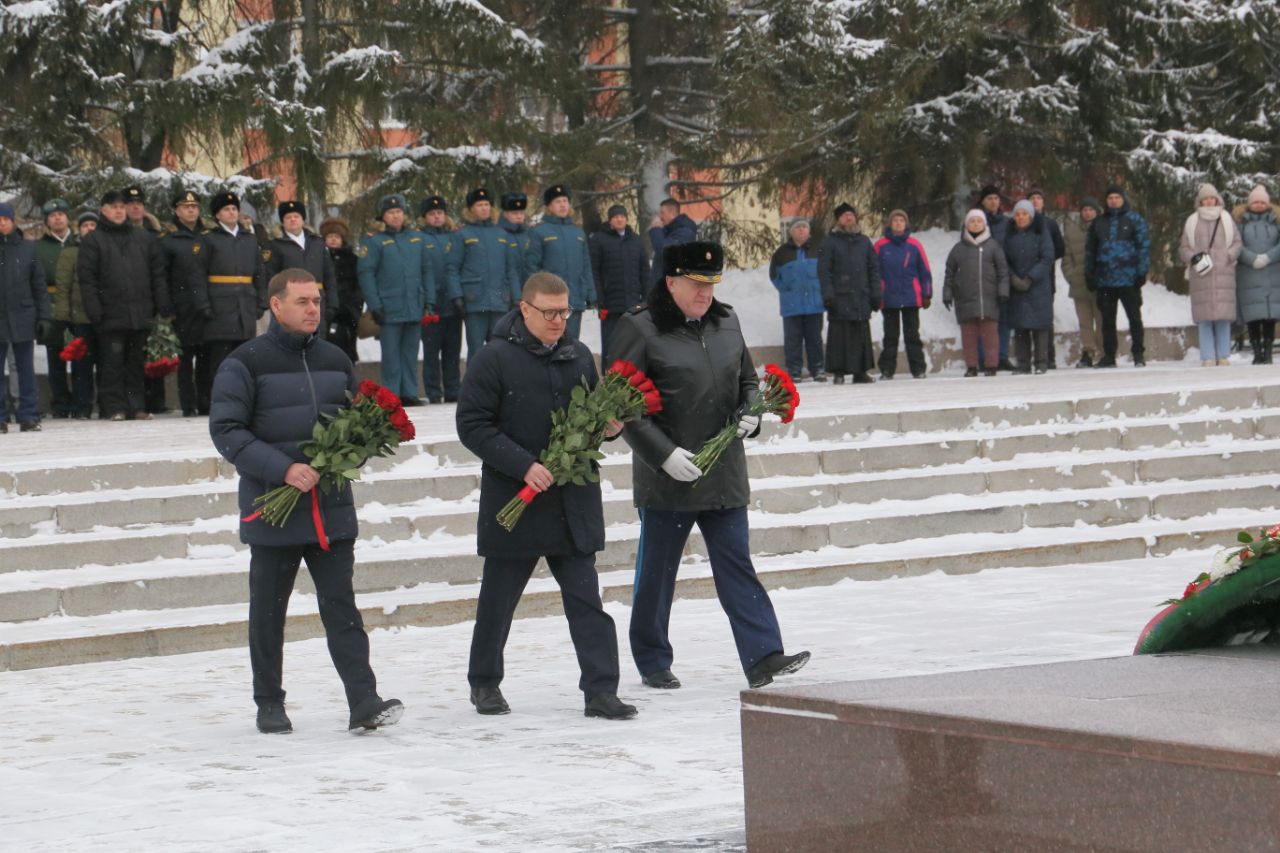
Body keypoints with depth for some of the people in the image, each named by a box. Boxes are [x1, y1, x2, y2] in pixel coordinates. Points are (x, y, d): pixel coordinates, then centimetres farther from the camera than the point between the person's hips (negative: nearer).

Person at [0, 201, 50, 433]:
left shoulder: (27, 249, 5)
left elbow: (39, 286, 8)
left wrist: (43, 317, 2)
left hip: (22, 318, 0)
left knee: (26, 370, 4)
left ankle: (29, 416, 8)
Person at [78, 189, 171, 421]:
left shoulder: (143, 237, 14)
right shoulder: (93, 241, 3)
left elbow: (158, 273, 13)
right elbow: (86, 278, -3)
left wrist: (163, 307, 6)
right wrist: (94, 311, -11)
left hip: (141, 314, 3)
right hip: (111, 315, -3)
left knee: (137, 362, 7)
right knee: (112, 363, -2)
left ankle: (137, 406, 12)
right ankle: (114, 408, 2)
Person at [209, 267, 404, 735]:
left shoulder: (335, 361, 11)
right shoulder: (246, 363, -5)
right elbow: (226, 430, -10)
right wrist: (283, 469, -19)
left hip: (332, 507, 3)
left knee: (340, 606, -3)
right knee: (268, 611, 7)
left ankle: (364, 702, -9)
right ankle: (269, 704, 18)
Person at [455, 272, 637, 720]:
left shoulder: (578, 356, 9)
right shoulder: (494, 359, -8)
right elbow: (472, 425, -11)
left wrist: (608, 426, -2)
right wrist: (523, 465, -18)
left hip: (574, 502, 4)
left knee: (586, 599, -1)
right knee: (498, 599, 9)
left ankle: (600, 690, -1)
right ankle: (484, 682, 26)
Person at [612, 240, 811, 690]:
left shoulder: (726, 323, 10)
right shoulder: (640, 329, -8)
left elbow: (747, 380, 23)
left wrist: (750, 414, 1)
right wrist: (663, 454, -17)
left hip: (725, 475, 4)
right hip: (666, 479, -4)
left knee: (737, 565, 1)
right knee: (657, 570, 6)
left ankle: (763, 657, -4)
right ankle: (653, 662, 19)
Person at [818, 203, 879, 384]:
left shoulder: (864, 242, 15)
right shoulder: (830, 243, 3)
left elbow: (874, 269, 16)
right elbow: (824, 272, -3)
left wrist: (875, 294, 8)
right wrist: (828, 296, -12)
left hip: (861, 299, 4)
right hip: (840, 299, -4)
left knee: (862, 336, 4)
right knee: (839, 335, -5)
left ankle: (861, 371, 10)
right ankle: (838, 372, -2)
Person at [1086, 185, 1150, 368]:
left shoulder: (1134, 219, 3)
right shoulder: (1098, 223, 14)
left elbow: (1144, 245, -1)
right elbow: (1090, 250, 18)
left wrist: (1142, 271, -10)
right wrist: (1089, 275, 10)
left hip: (1129, 279, -4)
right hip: (1104, 280, 4)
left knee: (1134, 318, 1)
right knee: (1107, 320, 7)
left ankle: (1139, 354, 7)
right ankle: (1109, 356, 12)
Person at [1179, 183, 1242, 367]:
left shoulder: (1227, 219, 11)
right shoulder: (1192, 222, 11)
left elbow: (1237, 243, 10)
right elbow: (1183, 248, 11)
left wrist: (1227, 258, -7)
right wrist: (1194, 258, -9)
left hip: (1223, 274, 0)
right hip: (1201, 276, 0)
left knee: (1223, 316, -4)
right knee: (1204, 317, -5)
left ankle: (1223, 357, 1)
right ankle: (1208, 358, -3)